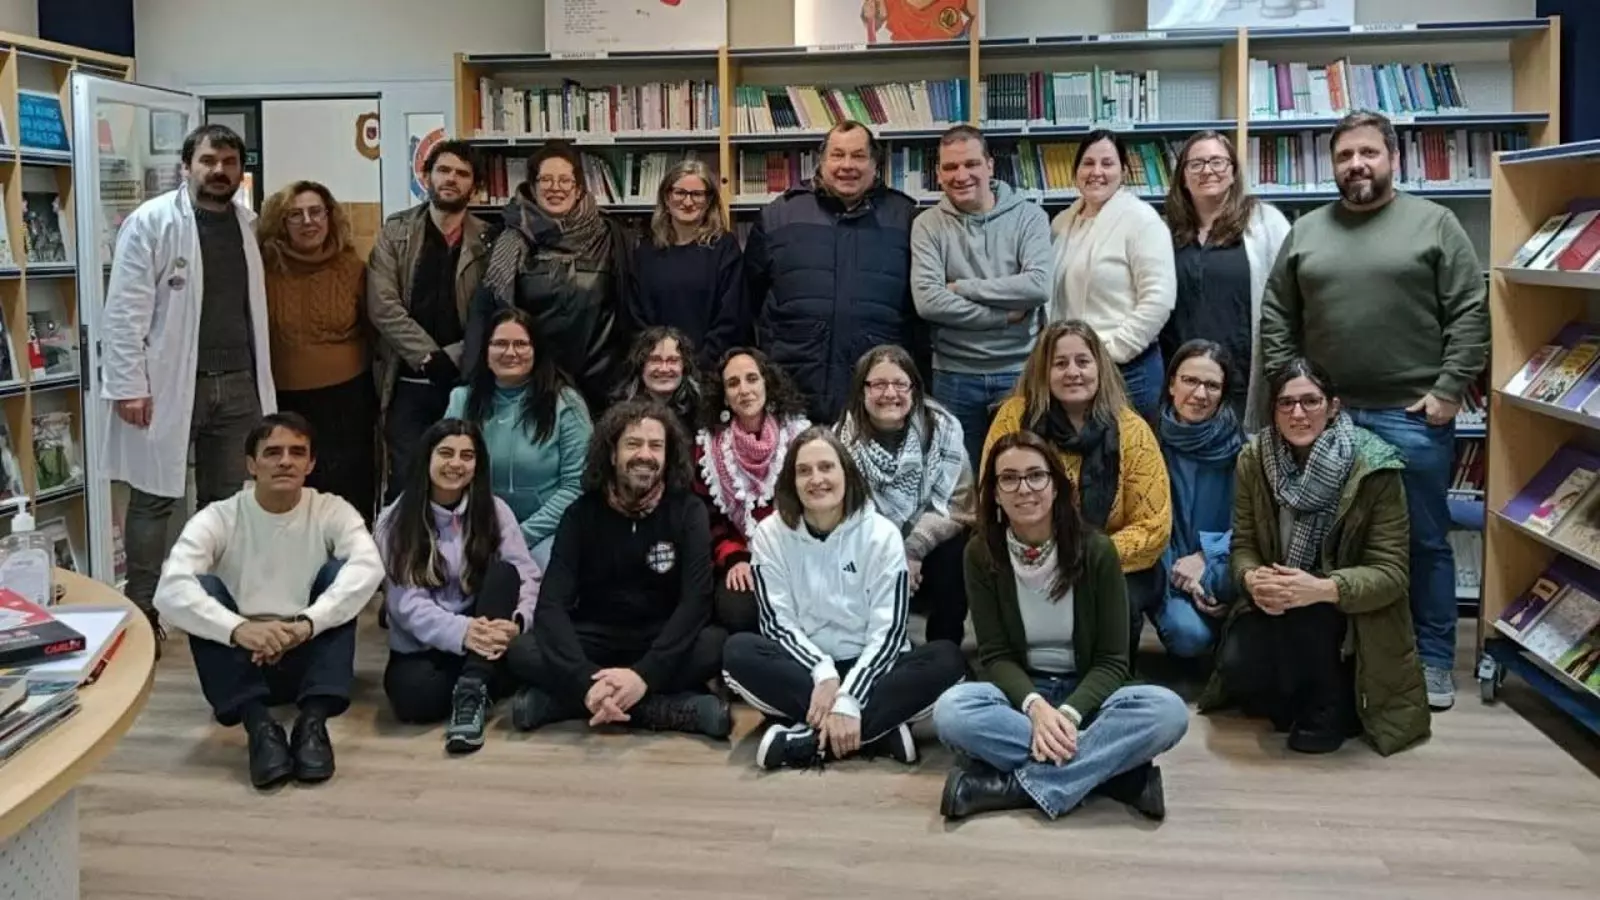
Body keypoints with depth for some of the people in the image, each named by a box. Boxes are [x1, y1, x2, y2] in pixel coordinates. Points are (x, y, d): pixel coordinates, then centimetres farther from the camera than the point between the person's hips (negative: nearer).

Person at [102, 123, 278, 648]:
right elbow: (125, 310, -9)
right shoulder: (151, 222, -5)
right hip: (169, 384, -5)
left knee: (227, 500, 11)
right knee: (154, 499, 3)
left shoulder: (249, 226, 11)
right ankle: (142, 611, 14)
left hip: (238, 385, 5)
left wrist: (262, 381, 10)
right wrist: (128, 384, -14)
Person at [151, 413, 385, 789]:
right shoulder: (218, 519, -9)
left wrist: (307, 624, -41)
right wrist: (238, 629, -42)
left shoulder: (332, 512, -7)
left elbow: (368, 568, -28)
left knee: (339, 572, -22)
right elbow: (171, 590, -26)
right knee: (203, 589, -24)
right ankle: (258, 725, -34)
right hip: (240, 662, 0)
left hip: (308, 657, 0)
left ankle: (313, 722, -30)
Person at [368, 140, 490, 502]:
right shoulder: (396, 232, 5)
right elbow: (383, 306, -5)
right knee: (405, 483, 1)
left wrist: (452, 359, -15)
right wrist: (429, 359, -13)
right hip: (409, 384, 0)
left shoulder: (489, 241, 5)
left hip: (468, 384, 0)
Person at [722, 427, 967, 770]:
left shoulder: (881, 535, -7)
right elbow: (778, 623, -7)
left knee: (947, 659, -27)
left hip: (866, 670, 0)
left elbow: (887, 632, -13)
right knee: (738, 652, -28)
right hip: (804, 669, 0)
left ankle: (807, 738, -30)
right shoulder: (770, 535, -4)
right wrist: (823, 673, -26)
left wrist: (848, 699, -27)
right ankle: (879, 731, -30)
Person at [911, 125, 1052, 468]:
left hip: (1020, 371, 0)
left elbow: (1038, 286, -16)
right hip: (954, 375, 1)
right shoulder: (928, 225, 0)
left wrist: (961, 287, -12)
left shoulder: (1029, 217, 0)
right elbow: (927, 301, -13)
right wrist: (1006, 315, -13)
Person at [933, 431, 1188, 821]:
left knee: (1167, 710, -31)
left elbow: (1112, 661, -10)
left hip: (1086, 694, 0)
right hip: (1019, 693, 0)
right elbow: (996, 655, -8)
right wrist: (1035, 706, -29)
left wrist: (1069, 713, -28)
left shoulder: (1096, 550, -10)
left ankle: (1014, 783, -30)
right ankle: (1111, 771, -30)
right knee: (951, 711, -34)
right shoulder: (981, 554, -8)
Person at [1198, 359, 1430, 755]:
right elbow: (1243, 543, -1)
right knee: (1238, 665, -24)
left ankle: (1331, 703, -7)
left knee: (1308, 612, -35)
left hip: (1350, 612, -3)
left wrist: (1324, 589, -37)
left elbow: (1391, 573, -18)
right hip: (1274, 606, 3)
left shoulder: (1373, 469, -17)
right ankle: (1296, 696, 9)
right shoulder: (1254, 459, -5)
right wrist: (1252, 578, -27)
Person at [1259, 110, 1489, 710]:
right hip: (1327, 415, 3)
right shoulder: (1306, 232, 10)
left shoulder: (1434, 223, 1)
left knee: (1425, 542, 6)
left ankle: (1433, 660, 17)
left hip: (1413, 415, -3)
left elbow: (1470, 312, -3)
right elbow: (1276, 316, 10)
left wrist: (1449, 390, -10)